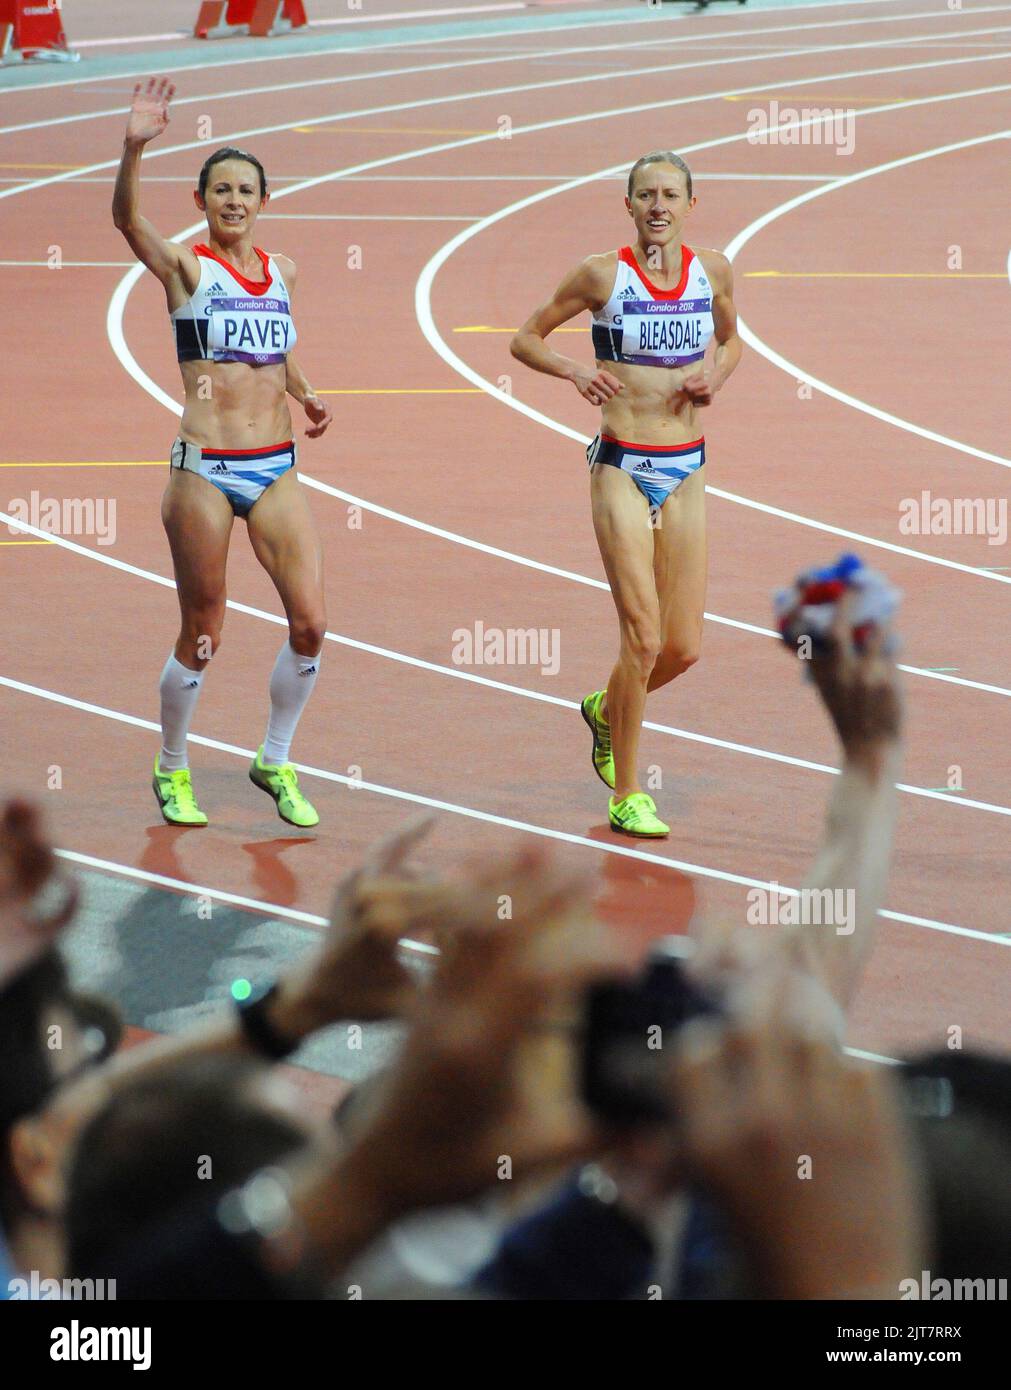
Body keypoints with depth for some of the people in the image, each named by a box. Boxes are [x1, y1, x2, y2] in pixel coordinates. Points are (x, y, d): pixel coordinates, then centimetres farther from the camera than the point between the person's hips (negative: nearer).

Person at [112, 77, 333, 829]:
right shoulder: (186, 266, -3)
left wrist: (304, 393, 10)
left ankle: (275, 763, 14)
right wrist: (134, 147, -40)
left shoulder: (281, 272, 11)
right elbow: (127, 216, -22)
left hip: (277, 468, 4)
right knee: (201, 638, 3)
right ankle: (173, 772, 24)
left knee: (310, 623, -6)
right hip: (205, 469, -4)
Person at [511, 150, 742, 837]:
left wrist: (716, 375, 1)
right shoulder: (603, 274, -7)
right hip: (623, 466, -4)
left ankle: (607, 710, 36)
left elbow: (731, 339, 22)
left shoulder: (713, 270, 4)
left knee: (684, 647, 4)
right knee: (643, 637, -11)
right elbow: (525, 339, 3)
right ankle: (627, 798, 1)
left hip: (686, 470, 4)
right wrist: (573, 370, -16)